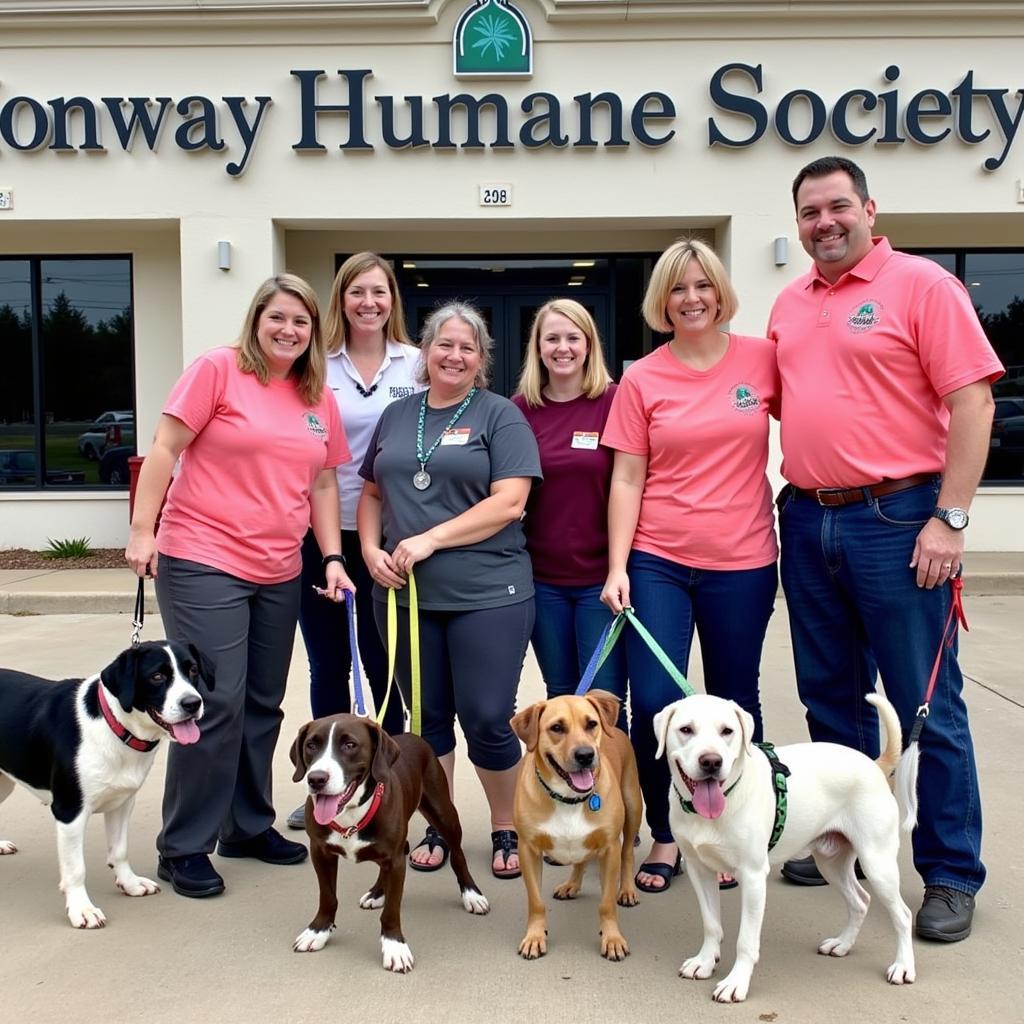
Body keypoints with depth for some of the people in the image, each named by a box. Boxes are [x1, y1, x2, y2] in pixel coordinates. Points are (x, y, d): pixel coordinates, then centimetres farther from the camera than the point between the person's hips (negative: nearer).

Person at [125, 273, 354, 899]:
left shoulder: (319, 399, 9)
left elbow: (322, 482, 12)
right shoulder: (218, 370, -6)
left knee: (264, 705, 13)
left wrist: (332, 556, 4)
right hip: (203, 563, -6)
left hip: (279, 572, 6)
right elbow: (165, 449, -8)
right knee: (216, 702, -7)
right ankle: (183, 848, 7)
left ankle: (249, 825, 29)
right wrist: (143, 529, -12)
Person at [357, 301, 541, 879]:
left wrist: (430, 539, -16)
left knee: (487, 718, -2)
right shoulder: (397, 415, 13)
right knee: (427, 716, 11)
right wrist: (372, 550, -1)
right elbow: (373, 493, 18)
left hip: (487, 593, -4)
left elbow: (509, 503, -11)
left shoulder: (500, 415, -1)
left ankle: (506, 830, 19)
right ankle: (438, 827, 27)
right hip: (404, 593, 4)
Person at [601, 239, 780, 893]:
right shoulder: (642, 380, 1)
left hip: (742, 562, 0)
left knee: (734, 704, 9)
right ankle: (665, 838, 15)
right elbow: (627, 479, 1)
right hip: (657, 561, 0)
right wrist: (617, 568, -5)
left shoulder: (763, 359, 1)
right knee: (654, 703, -4)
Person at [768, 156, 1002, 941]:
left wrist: (950, 518, -17)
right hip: (808, 521, 6)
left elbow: (972, 402, -11)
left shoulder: (922, 285, -6)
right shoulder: (790, 303, 12)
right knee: (831, 696, 15)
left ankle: (951, 874, 13)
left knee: (925, 704, 1)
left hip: (897, 519, -6)